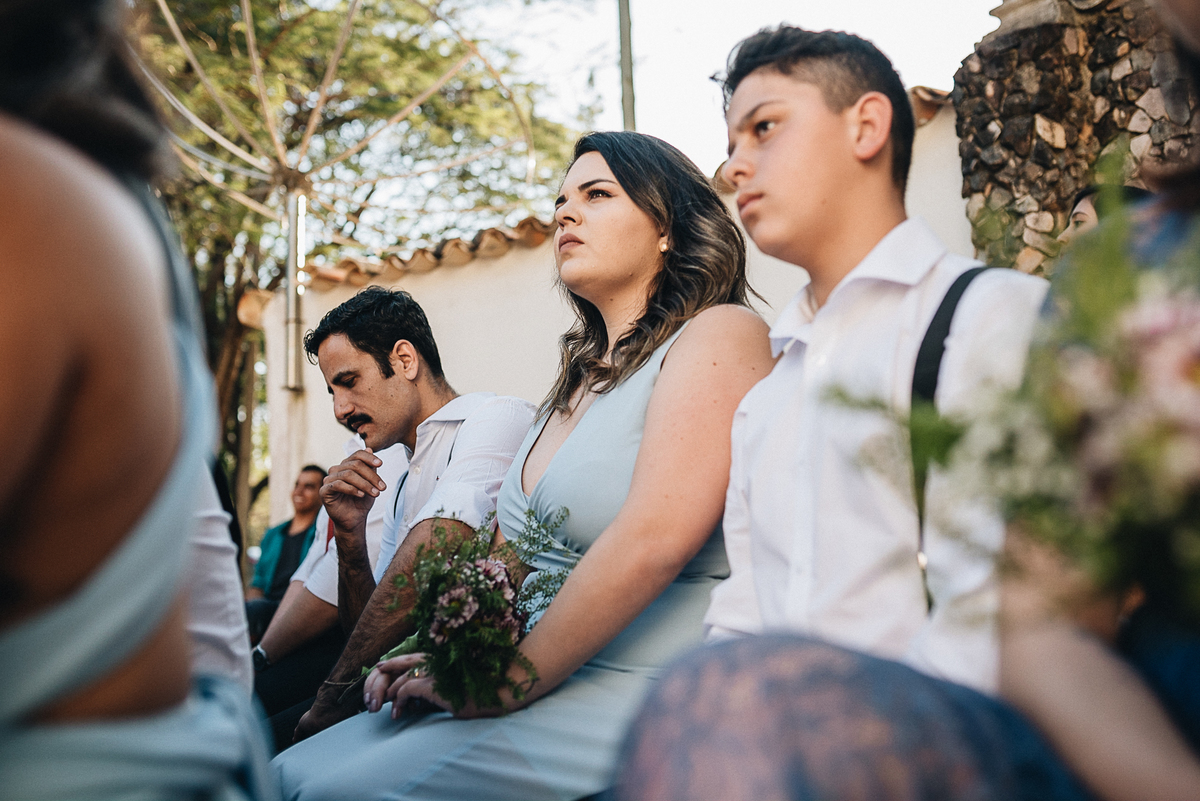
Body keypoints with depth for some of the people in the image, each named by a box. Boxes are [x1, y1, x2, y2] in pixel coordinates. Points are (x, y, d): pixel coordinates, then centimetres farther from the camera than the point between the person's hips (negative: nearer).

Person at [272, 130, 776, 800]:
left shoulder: (720, 334, -7)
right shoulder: (582, 379, 20)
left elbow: (655, 538, -20)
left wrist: (514, 678, -16)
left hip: (652, 695, -8)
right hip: (556, 688, 8)